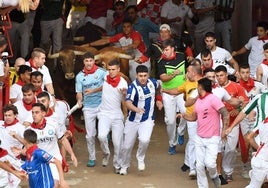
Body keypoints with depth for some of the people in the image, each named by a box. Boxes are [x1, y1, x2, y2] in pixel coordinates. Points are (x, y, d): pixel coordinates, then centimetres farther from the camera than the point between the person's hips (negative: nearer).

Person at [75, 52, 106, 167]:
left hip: (102, 105, -2)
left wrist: (94, 90, -19)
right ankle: (92, 158, 18)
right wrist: (79, 101, -18)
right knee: (90, 135, 7)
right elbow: (79, 92, 3)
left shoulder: (101, 72, -3)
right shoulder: (80, 76, 5)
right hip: (88, 108, 2)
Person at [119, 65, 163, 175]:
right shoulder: (133, 87, -22)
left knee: (144, 140, -25)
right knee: (127, 146, 6)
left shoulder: (153, 83, -7)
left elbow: (158, 88, 21)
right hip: (133, 120, -1)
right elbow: (128, 103, -38)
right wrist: (136, 109, -56)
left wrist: (159, 100, 19)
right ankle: (124, 166, 33)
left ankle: (140, 158, 5)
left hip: (147, 120, 2)